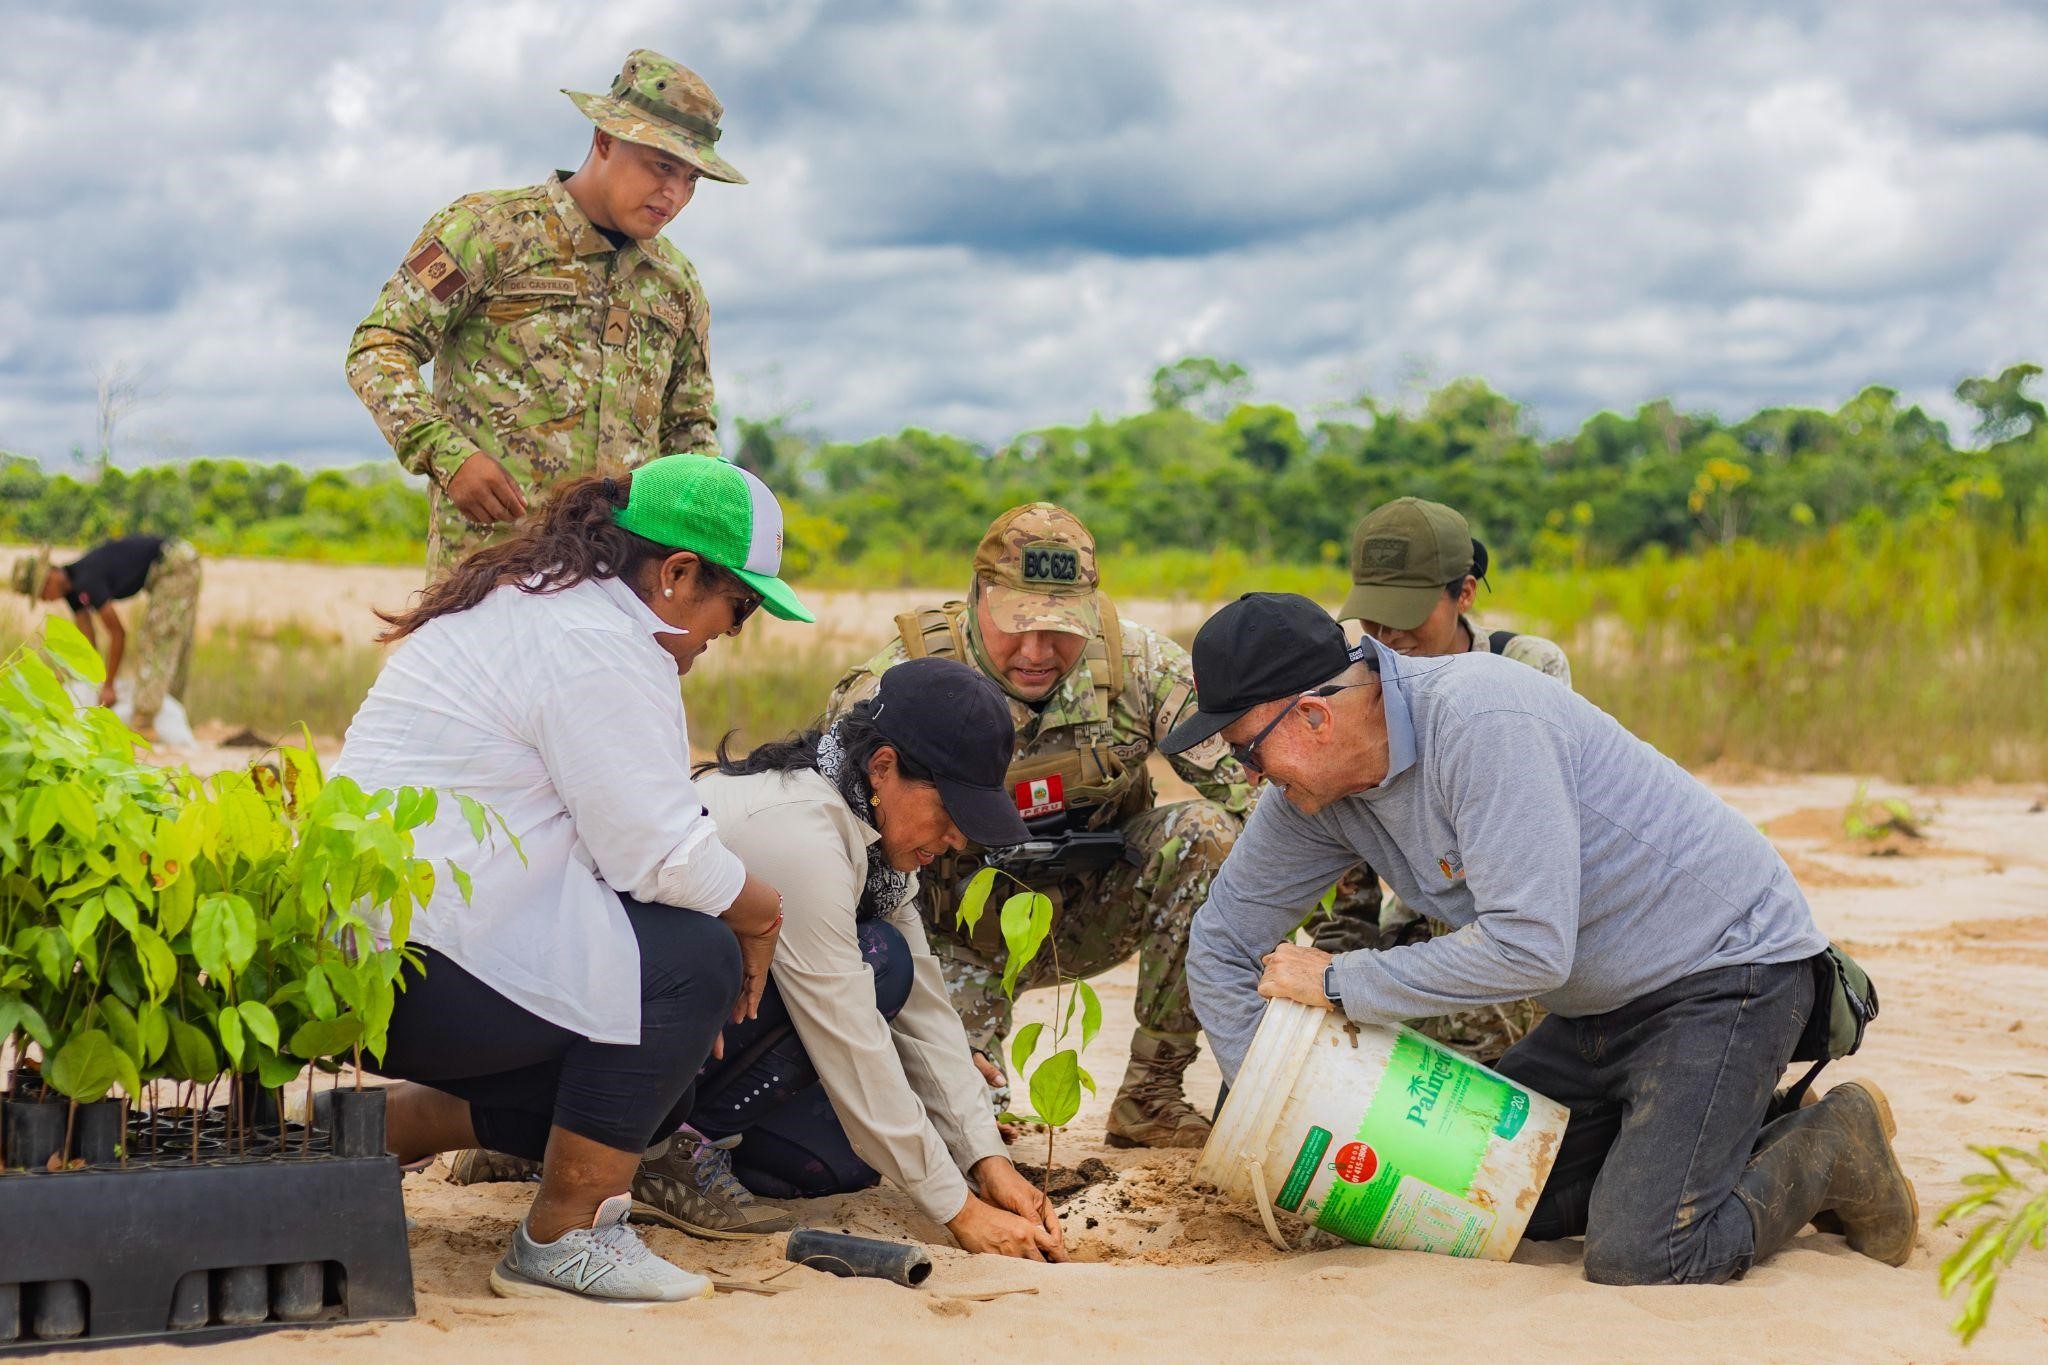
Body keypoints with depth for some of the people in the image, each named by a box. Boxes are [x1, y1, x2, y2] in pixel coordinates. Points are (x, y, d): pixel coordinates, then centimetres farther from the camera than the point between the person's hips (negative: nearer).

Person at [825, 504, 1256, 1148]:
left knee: (1205, 831, -24)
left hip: (1090, 919, 4)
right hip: (966, 939, -3)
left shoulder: (1136, 662, -14)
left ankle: (1151, 1096, -13)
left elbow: (1252, 784, -11)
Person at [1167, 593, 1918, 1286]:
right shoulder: (1314, 791, -4)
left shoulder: (1476, 714, -29)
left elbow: (1529, 946, -33)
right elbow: (1222, 941, 7)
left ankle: (1832, 1150, 5)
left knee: (1633, 1261, -20)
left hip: (1729, 965, -9)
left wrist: (1340, 984, -24)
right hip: (1606, 1001, 9)